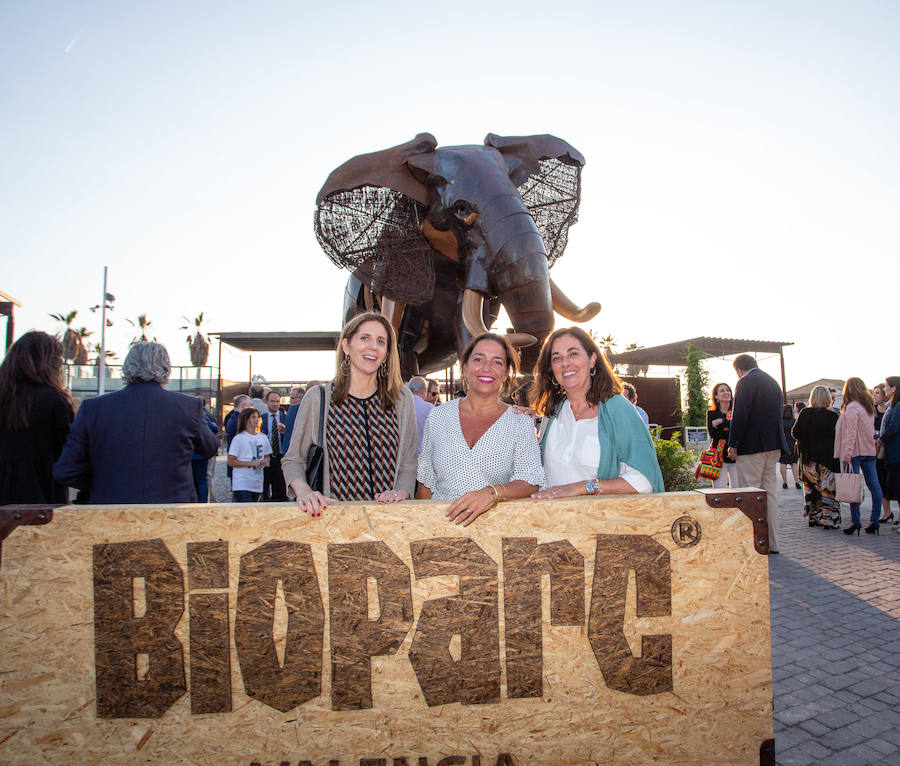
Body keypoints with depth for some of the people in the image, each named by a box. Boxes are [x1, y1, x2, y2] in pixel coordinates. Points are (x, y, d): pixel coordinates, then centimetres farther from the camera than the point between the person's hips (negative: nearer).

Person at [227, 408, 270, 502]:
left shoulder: (263, 437, 11)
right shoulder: (239, 438, -5)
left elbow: (267, 456, 21)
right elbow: (231, 462, -8)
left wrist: (265, 461, -3)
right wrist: (252, 463, -15)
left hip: (257, 484, 5)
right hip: (242, 484, -5)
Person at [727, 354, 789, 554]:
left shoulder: (746, 382, -10)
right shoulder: (773, 382, 17)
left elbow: (740, 415, -17)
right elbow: (777, 413, 19)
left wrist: (733, 444, -13)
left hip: (752, 446, -9)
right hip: (773, 445, 9)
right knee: (769, 492, 13)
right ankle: (772, 543, 18)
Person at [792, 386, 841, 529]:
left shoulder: (805, 413, -6)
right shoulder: (833, 416, -10)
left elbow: (795, 433, -4)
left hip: (808, 458, 2)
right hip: (828, 457, -2)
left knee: (811, 488, 11)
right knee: (827, 489, 4)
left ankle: (813, 518, 16)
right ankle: (829, 519, 5)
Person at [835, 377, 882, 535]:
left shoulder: (852, 407, -12)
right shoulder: (869, 406, 14)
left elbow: (851, 433, -17)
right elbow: (871, 430, 18)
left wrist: (847, 454, -17)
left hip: (856, 452, -8)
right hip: (870, 451, 8)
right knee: (874, 486, 5)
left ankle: (855, 521, -3)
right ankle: (874, 520, 8)